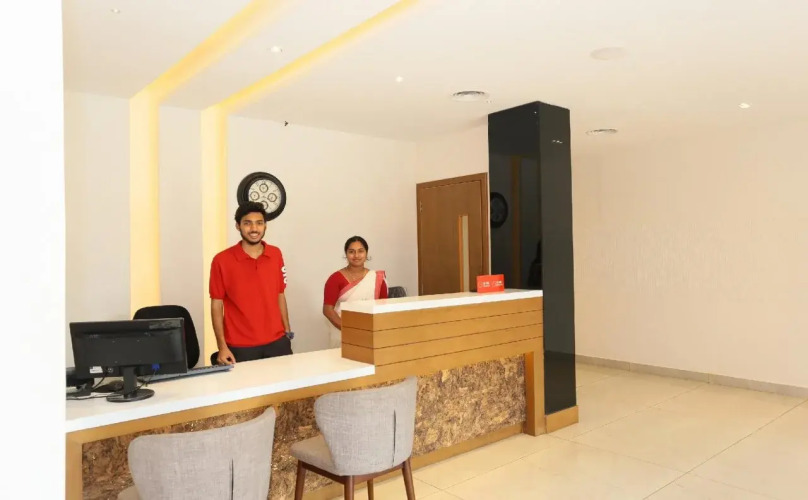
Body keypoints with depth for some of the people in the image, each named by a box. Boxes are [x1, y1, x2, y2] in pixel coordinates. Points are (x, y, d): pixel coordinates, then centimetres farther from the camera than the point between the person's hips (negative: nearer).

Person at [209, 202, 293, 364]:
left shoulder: (276, 254, 3)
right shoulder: (222, 260, -7)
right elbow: (216, 305, -4)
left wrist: (287, 332, 9)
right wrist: (222, 347, -8)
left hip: (277, 342, 3)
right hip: (240, 347, -3)